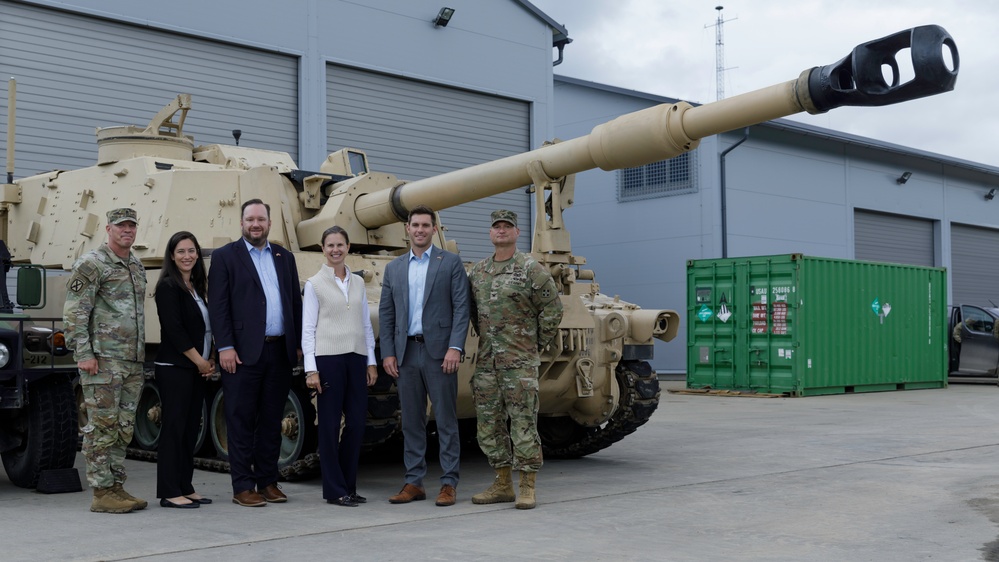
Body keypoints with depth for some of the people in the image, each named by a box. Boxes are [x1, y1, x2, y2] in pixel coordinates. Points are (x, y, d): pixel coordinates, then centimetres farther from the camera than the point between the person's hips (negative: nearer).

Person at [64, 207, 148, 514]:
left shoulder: (136, 266, 17)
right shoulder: (91, 264, -6)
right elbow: (74, 313, -11)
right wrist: (84, 354, -17)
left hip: (133, 362, 8)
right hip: (103, 359, -8)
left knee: (123, 428, 10)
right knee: (102, 428, -4)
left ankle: (117, 486, 17)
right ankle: (102, 492, 1)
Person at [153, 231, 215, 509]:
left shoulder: (197, 288, 16)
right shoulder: (168, 287, -8)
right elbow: (174, 330, -15)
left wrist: (210, 361, 3)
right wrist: (200, 361, -11)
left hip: (198, 369, 8)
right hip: (174, 368, -8)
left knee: (191, 429, 9)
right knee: (174, 427, -5)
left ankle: (185, 487, 15)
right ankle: (169, 492, -1)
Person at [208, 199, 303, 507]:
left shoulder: (284, 257, 15)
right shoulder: (225, 256, 2)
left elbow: (295, 302, 15)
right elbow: (218, 305, -5)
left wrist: (298, 344, 8)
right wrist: (225, 347, -12)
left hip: (280, 352, 4)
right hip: (243, 352, -4)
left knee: (272, 421, 10)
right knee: (242, 421, 1)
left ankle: (267, 482, 18)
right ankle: (243, 487, 7)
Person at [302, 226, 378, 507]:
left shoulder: (358, 283, 12)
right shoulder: (315, 284, 1)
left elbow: (366, 324, 14)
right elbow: (308, 328, -2)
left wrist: (371, 362, 8)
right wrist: (310, 369, -9)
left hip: (355, 358, 4)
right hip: (328, 358, -4)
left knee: (357, 423, 3)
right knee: (330, 425, 0)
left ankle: (349, 486, 16)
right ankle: (335, 490, 8)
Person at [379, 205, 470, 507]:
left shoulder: (451, 262, 2)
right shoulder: (393, 268, 13)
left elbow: (461, 308, -4)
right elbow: (386, 314, 12)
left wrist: (455, 347, -13)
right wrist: (388, 353, 3)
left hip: (438, 351, -3)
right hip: (406, 353, 4)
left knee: (446, 420, 0)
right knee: (411, 421, 8)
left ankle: (449, 483, 6)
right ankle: (414, 482, 15)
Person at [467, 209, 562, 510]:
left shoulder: (531, 269, -5)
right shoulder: (477, 272, 12)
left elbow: (552, 309, -3)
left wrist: (537, 344, 0)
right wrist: (486, 338, 15)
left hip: (520, 361, -6)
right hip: (486, 361, 6)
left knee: (523, 423, -5)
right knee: (488, 425, 8)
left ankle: (527, 488, 2)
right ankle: (502, 484, 19)